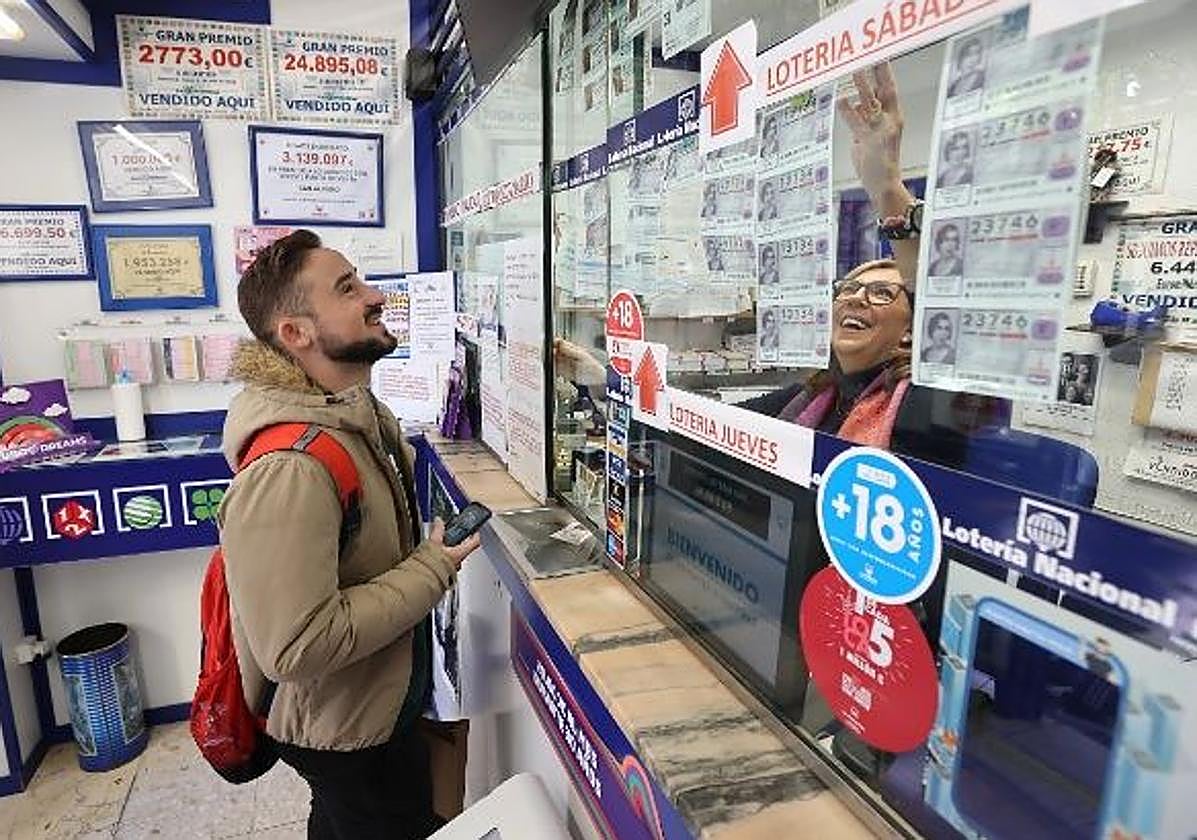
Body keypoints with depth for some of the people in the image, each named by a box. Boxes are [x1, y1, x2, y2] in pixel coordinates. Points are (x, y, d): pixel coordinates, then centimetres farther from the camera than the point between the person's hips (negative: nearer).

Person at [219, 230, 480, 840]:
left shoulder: (360, 413, -3)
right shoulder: (289, 469, -35)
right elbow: (295, 647, -35)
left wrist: (425, 552, 1)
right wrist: (434, 572, -27)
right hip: (347, 732, -8)